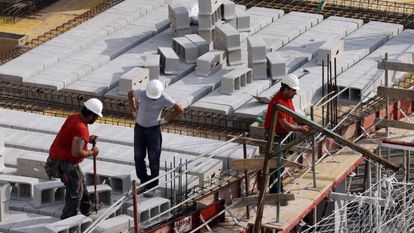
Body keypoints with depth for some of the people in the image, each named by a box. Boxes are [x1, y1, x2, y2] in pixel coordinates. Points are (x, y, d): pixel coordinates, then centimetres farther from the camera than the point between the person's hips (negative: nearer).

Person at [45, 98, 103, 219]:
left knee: (80, 183, 28)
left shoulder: (74, 118, 1)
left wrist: (87, 139, 7)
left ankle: (87, 208, 45)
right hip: (66, 163, -10)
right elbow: (76, 152, -32)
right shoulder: (81, 128, -28)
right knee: (75, 192, 4)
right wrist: (92, 152, -15)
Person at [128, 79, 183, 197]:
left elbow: (179, 109, -10)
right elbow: (130, 94, 11)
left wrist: (165, 120, -9)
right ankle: (144, 182, 20)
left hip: (153, 130, -3)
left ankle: (152, 187, 6)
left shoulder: (164, 98, -17)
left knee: (153, 159, -1)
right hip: (139, 128, 3)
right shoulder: (141, 94, -11)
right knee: (138, 157, 4)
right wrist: (134, 111, 6)